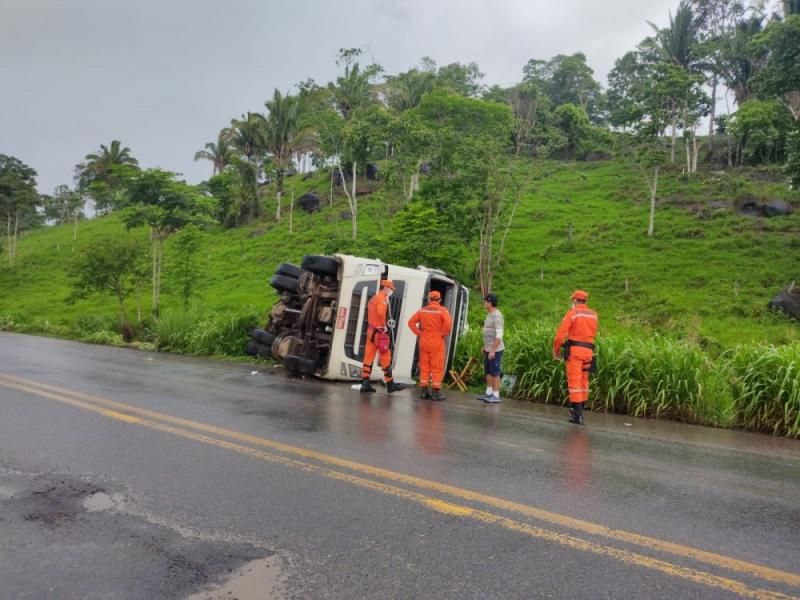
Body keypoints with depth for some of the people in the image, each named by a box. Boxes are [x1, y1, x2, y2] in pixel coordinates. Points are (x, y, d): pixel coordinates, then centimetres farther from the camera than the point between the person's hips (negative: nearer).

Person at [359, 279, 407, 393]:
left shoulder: (374, 298, 19)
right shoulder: (382, 298, -12)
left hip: (371, 330, 9)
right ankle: (390, 384, 4)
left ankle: (365, 383, 6)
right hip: (379, 332, -9)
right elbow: (381, 312, -29)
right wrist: (384, 325, -18)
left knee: (369, 356, 6)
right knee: (385, 358, -2)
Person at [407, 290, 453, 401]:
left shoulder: (422, 310, 6)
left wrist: (419, 333, 4)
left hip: (424, 342, 4)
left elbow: (411, 322, 2)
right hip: (437, 343, -4)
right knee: (437, 367, 2)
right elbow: (448, 324, -24)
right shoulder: (443, 310, -7)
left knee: (424, 366, 12)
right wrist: (444, 334, -9)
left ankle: (424, 391, 14)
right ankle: (436, 392, 2)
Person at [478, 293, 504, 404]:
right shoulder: (490, 314, 12)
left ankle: (496, 395, 0)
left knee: (495, 372, -5)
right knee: (488, 371, 14)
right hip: (488, 349, 9)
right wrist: (485, 346, 21)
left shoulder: (497, 316, -17)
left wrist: (493, 350, -23)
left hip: (495, 350, -9)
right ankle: (489, 393, 23)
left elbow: (499, 335, -22)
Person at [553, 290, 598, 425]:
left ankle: (577, 413, -7)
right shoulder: (593, 315, 10)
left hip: (574, 349, -6)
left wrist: (555, 350, 3)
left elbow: (560, 334, -9)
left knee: (574, 381, -4)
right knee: (583, 380, 16)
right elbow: (592, 334, 10)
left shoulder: (572, 313, -6)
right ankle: (579, 409, 27)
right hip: (588, 351, 6)